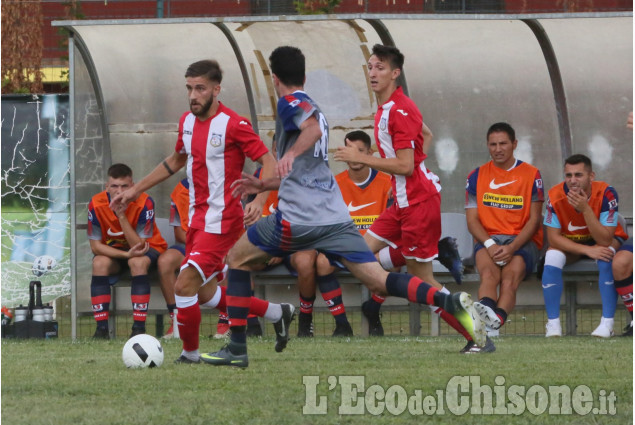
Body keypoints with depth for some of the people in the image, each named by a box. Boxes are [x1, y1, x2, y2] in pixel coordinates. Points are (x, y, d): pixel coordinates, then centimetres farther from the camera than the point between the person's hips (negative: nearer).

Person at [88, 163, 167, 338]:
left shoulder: (144, 203, -27)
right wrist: (126, 254, -30)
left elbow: (139, 246, -29)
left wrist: (122, 216, -38)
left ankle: (139, 328, -32)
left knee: (138, 262, -35)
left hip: (148, 248, -2)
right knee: (99, 263, -30)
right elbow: (95, 246, -17)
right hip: (113, 250, 2)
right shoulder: (96, 204, -21)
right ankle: (101, 328, -27)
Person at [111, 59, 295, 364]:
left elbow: (269, 163, -17)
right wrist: (136, 190, 26)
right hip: (197, 219, 9)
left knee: (184, 286, -14)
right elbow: (176, 161, 25)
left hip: (222, 221, -9)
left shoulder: (233, 124, -16)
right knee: (203, 292, 15)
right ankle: (277, 313, 31)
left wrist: (259, 200, -33)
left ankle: (190, 353, 5)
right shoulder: (187, 122, 8)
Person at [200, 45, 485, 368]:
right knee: (378, 282, -3)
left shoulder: (290, 102, 1)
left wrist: (290, 153, -34)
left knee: (237, 258, 14)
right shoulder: (311, 108, 26)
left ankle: (237, 349, 10)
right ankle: (451, 302, -26)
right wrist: (264, 185, 39)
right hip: (335, 217, 7)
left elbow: (312, 129, -22)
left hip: (298, 217, -7)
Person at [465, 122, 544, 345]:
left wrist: (512, 247, -15)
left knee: (511, 276, -33)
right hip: (488, 239, 1)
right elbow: (472, 220, 6)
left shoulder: (531, 175, 6)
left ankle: (496, 319, -62)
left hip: (522, 240, -1)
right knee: (489, 272, -35)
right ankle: (486, 312, -66)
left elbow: (534, 220, 2)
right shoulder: (477, 176, 12)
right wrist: (490, 244, -15)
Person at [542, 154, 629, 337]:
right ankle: (553, 324, -22)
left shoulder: (605, 193, -29)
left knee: (606, 255, -35)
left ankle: (607, 324, -31)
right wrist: (587, 250, -34)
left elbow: (605, 241, -33)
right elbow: (553, 237, -22)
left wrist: (585, 209, -44)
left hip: (602, 241, -1)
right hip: (569, 244, 2)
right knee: (553, 256, -30)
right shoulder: (556, 195, -23)